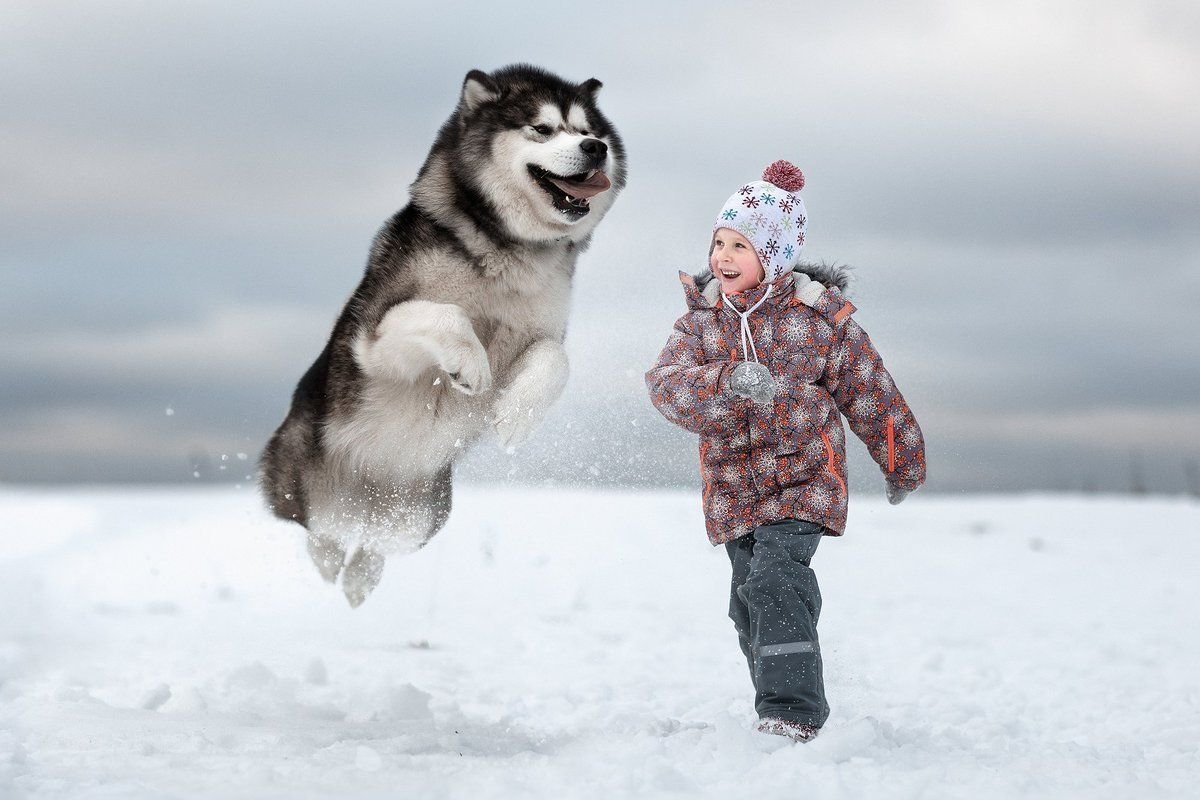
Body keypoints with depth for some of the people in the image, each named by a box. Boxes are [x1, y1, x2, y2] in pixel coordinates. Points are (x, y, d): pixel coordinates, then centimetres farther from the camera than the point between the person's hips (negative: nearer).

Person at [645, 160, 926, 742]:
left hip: (804, 480, -5)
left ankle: (793, 715, -24)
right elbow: (667, 386, -17)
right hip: (732, 490, 5)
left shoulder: (821, 316, -8)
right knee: (751, 609, 13)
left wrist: (901, 467, 14)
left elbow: (870, 394, 3)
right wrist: (727, 383, -38)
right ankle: (781, 698, 33)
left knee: (774, 584, -24)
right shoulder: (701, 318, -1)